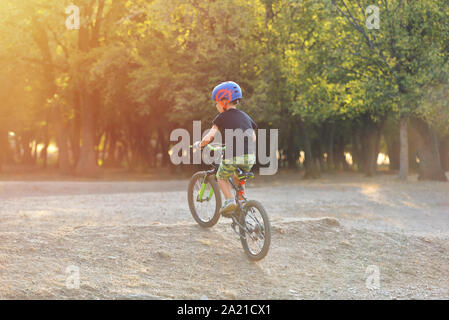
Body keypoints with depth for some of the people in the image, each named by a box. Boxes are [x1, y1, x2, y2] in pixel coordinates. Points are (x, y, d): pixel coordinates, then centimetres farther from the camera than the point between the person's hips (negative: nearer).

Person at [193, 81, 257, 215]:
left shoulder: (222, 117, 4)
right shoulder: (245, 116, 19)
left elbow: (209, 137, -2)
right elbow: (253, 138, 21)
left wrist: (199, 145, 17)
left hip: (232, 157, -5)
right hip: (250, 158, 5)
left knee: (222, 177, 21)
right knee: (238, 176, 33)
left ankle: (229, 200, 1)